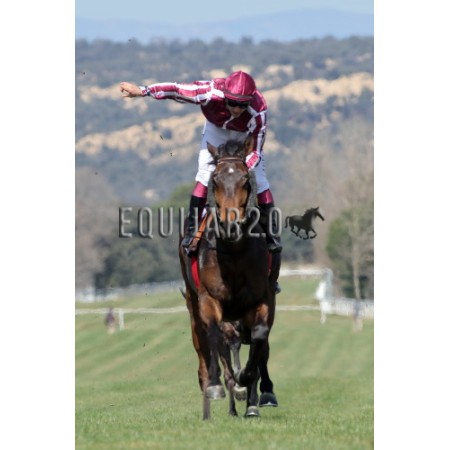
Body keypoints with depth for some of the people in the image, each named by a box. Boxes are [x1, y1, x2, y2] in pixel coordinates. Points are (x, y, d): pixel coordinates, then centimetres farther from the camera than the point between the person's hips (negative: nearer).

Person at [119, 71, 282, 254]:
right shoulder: (211, 92, -42)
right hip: (216, 128, 0)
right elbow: (175, 89, -33)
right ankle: (192, 229, -4)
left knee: (258, 178, -7)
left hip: (246, 135, 0)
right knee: (204, 174, -14)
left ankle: (270, 232, 6)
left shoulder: (258, 111, -39)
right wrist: (141, 91, -30)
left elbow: (256, 151, -32)